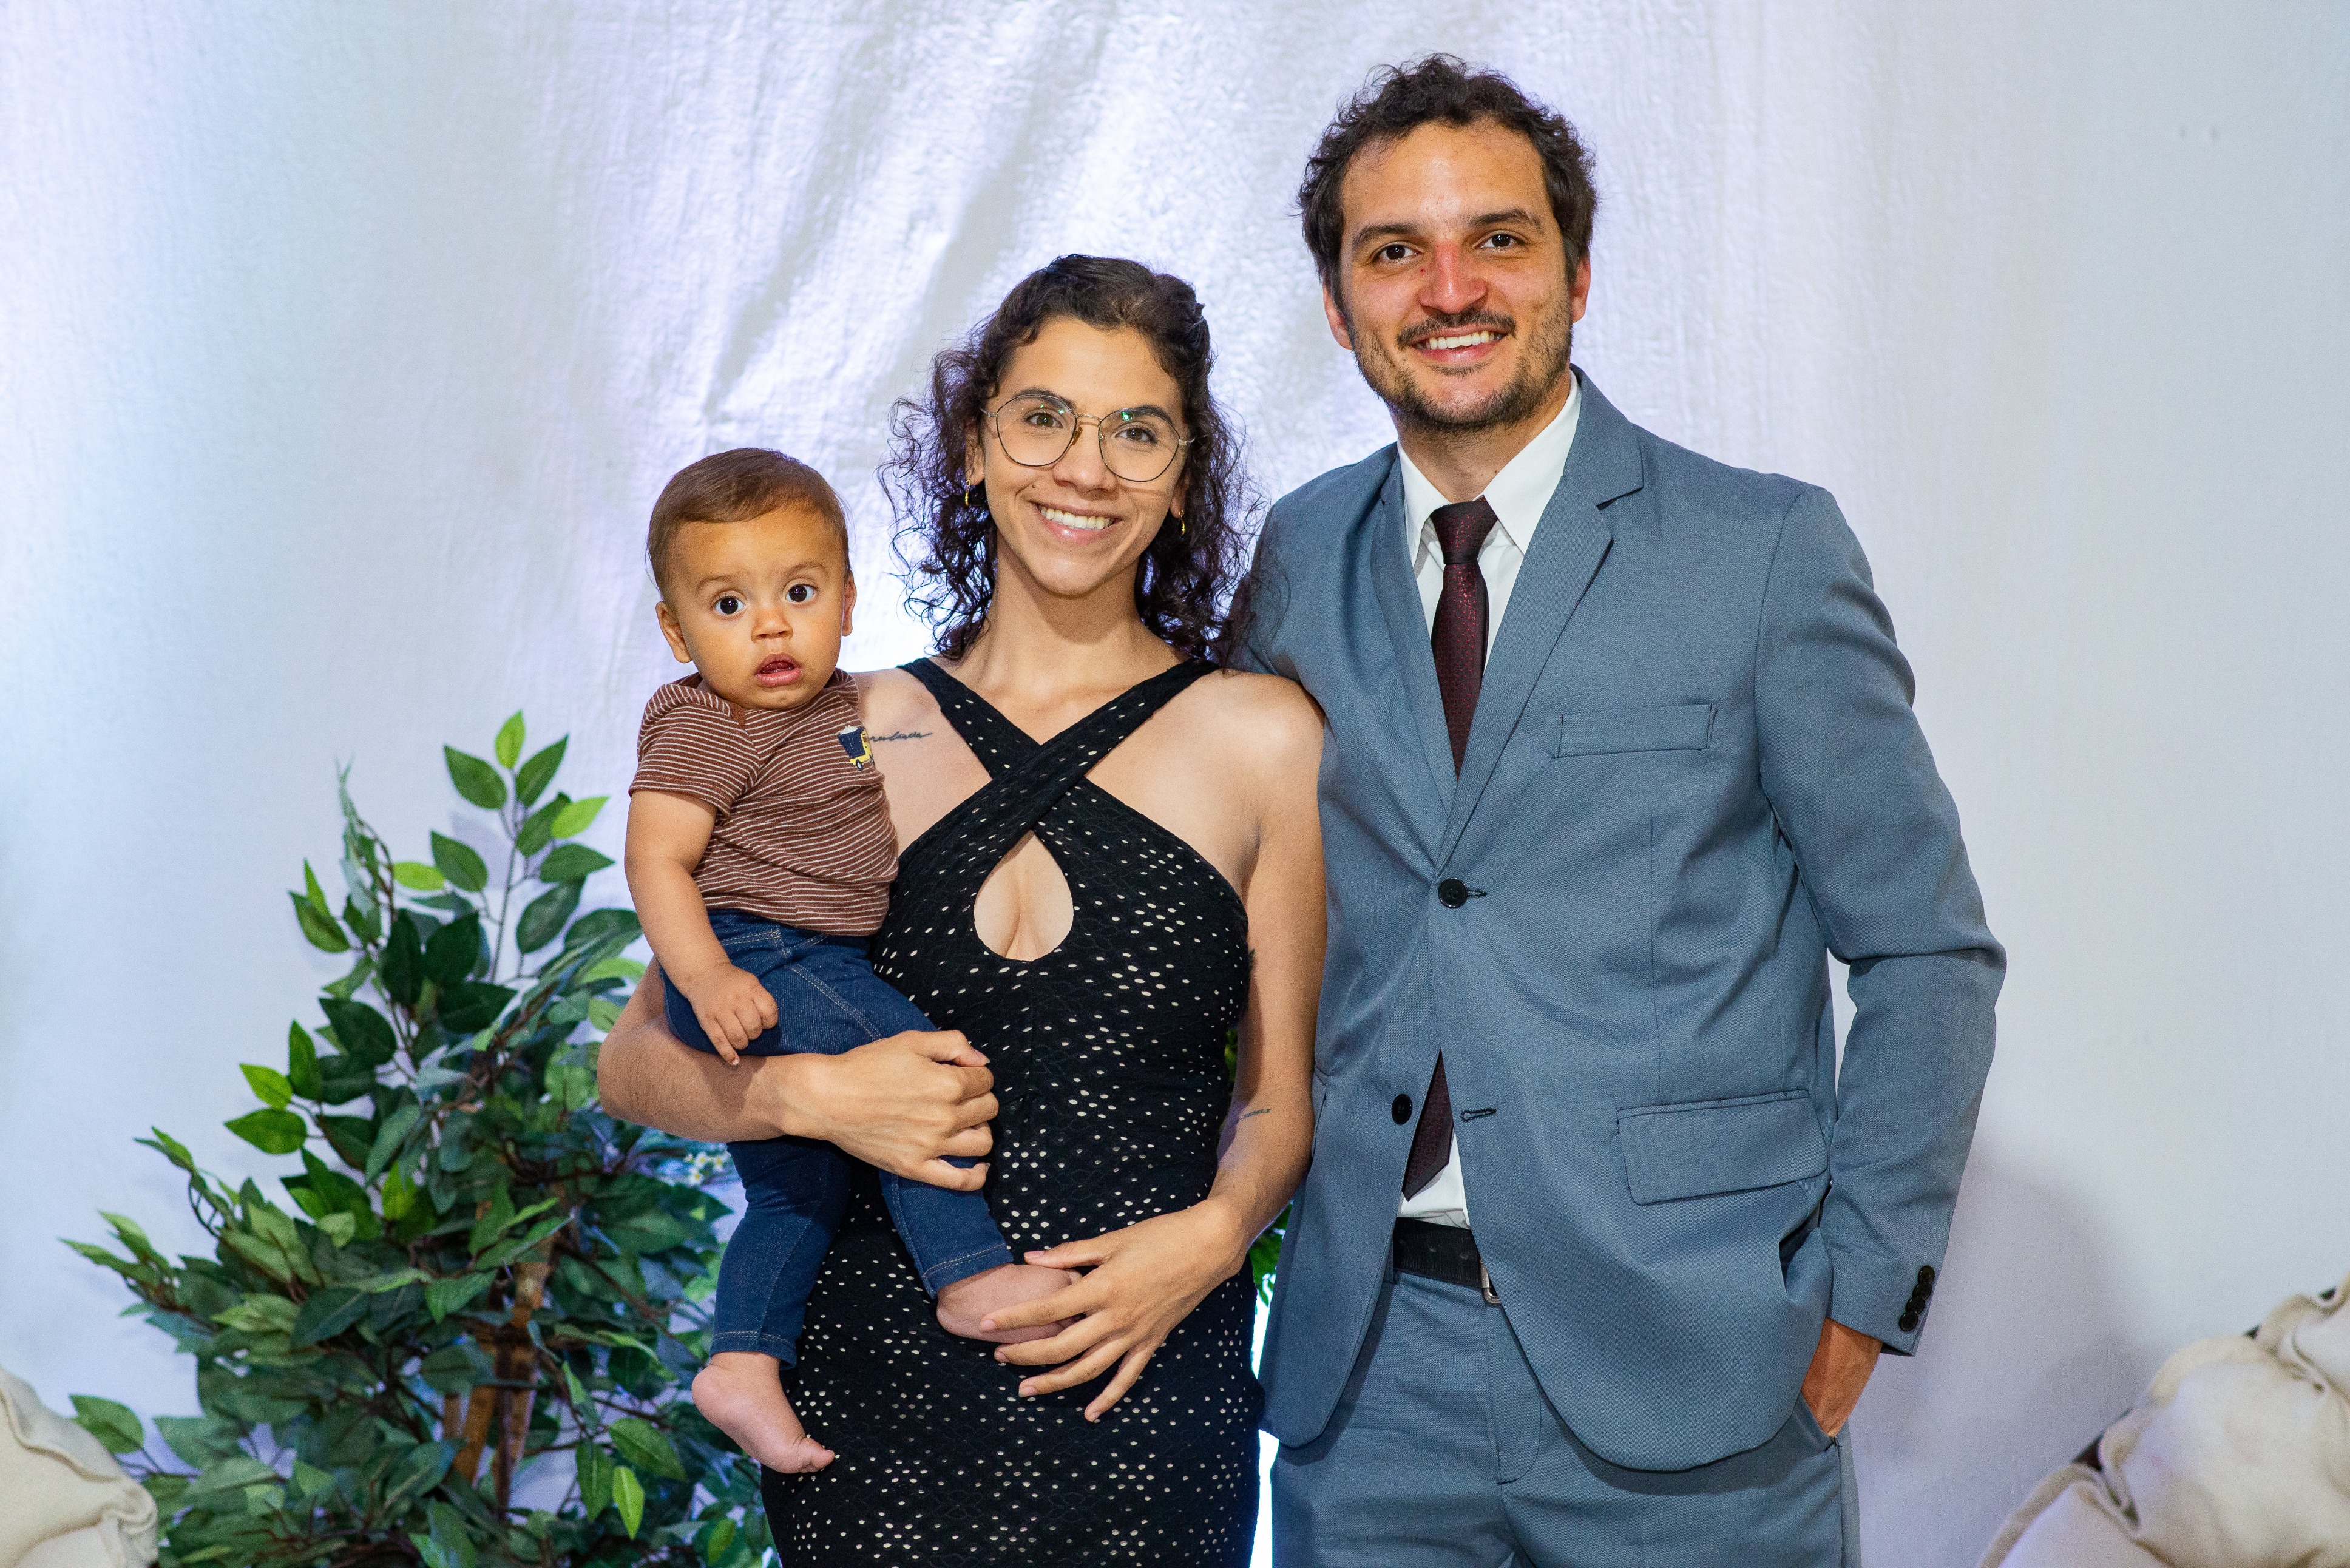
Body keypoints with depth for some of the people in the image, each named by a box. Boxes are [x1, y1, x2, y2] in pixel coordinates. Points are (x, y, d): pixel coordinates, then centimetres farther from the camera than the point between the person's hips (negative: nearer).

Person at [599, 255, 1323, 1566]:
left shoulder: (1263, 737, 1)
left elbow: (1284, 1089, 6)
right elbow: (639, 1061, 7)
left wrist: (1213, 1234, -12)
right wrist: (809, 1091, -11)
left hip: (1145, 1395, -1)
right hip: (873, 1394, 1)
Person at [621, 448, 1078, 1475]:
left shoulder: (839, 706, 13)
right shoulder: (701, 727, -13)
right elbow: (656, 858, -20)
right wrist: (705, 976, -33)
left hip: (820, 963, 10)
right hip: (755, 961, -10)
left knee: (801, 1188, 14)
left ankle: (742, 1362, 19)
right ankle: (972, 1278, -17)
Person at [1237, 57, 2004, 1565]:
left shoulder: (1767, 550, -4)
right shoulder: (1300, 561, 7)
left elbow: (1929, 950, -2)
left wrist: (1863, 1290, -6)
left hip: (1683, 1373, -3)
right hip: (1371, 1360, 3)